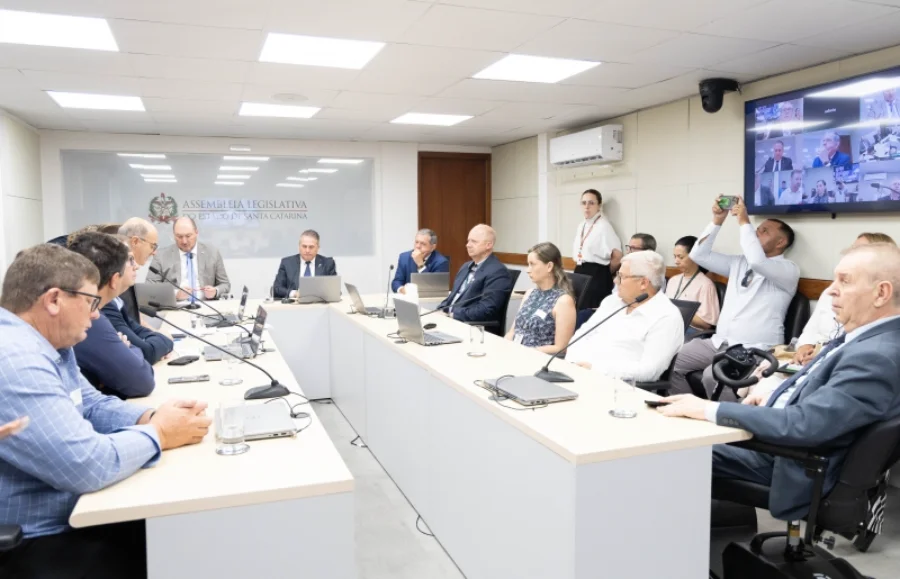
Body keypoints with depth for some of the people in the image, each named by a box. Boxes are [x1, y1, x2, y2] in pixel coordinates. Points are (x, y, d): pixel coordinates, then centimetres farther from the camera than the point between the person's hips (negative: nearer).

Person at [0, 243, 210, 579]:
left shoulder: (46, 343, 5)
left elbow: (92, 405, 14)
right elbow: (85, 466, -33)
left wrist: (151, 417, -5)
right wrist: (158, 434, -16)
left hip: (68, 515, 9)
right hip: (32, 547, -9)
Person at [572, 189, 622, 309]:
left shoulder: (603, 226, -11)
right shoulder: (581, 226, 13)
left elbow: (617, 255, -16)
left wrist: (605, 274, -3)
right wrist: (579, 271, 15)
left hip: (597, 275, -8)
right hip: (580, 273, 8)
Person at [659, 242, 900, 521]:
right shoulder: (867, 337, 2)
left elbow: (803, 425, -32)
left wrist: (708, 409, -28)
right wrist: (775, 398, 2)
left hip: (795, 469, -8)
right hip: (778, 442, 8)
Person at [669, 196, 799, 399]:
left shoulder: (789, 270, -4)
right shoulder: (739, 263, 16)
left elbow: (757, 261, -25)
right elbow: (699, 255, 11)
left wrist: (744, 222, -16)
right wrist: (717, 221, 2)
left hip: (754, 351, -7)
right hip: (719, 342, 7)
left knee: (713, 376, -34)